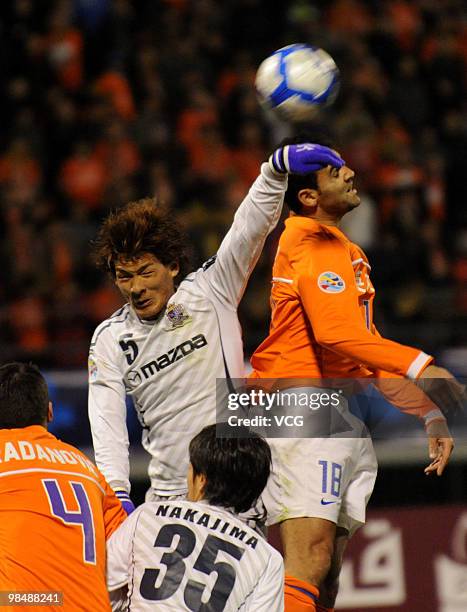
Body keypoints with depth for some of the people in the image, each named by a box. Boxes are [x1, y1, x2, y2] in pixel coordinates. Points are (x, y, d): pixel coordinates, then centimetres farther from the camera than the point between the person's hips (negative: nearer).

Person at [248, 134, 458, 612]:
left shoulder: (345, 251, 23)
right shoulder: (310, 244, -9)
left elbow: (364, 342, 27)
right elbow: (335, 332, -23)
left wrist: (429, 414, 21)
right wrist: (419, 366, -29)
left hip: (342, 417, 10)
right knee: (308, 562, -20)